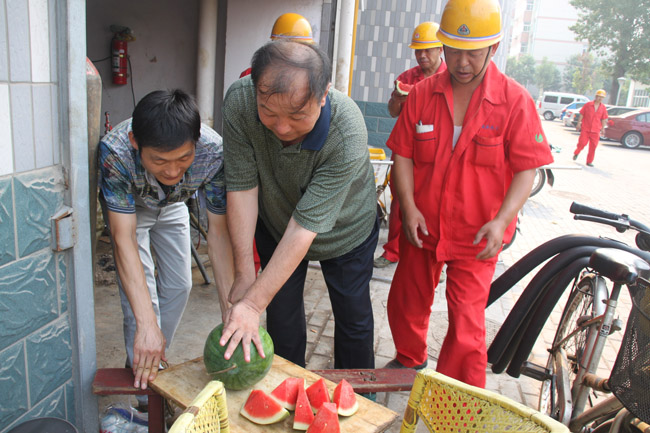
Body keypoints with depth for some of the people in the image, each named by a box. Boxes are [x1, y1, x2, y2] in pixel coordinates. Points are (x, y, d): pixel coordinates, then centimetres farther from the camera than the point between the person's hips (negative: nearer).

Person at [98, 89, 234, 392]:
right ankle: (143, 380, 7)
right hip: (126, 207, -2)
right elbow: (124, 238, -43)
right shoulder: (114, 151, -43)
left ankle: (155, 359, 31)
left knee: (179, 286, 7)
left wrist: (231, 311, -38)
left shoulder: (214, 151, -38)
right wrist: (146, 325, -49)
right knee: (139, 291, -13)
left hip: (173, 205, 3)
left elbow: (218, 233, -32)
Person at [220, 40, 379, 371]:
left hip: (345, 230, -2)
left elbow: (305, 227, -37)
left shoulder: (348, 136, -39)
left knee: (354, 317, 12)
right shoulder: (239, 101, -30)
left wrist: (253, 303, -34)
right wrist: (244, 275, -22)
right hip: (275, 225, 2)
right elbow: (242, 186, -24)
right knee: (282, 313, 10)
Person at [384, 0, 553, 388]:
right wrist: (408, 206, -11)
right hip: (422, 227, 4)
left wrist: (501, 220, -21)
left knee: (466, 326, -1)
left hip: (477, 237, -3)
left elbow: (526, 169, -8)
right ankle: (410, 360, 49)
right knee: (405, 303, 18)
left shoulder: (515, 101, -9)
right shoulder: (423, 94, -1)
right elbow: (403, 153, 2)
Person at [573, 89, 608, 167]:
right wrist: (578, 124, -2)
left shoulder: (603, 108, 6)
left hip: (595, 130, 2)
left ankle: (589, 161, 13)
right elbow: (581, 114, 3)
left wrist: (602, 129, 9)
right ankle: (576, 153, 23)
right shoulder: (588, 104, -1)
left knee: (593, 146, 2)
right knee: (582, 143, -8)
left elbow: (604, 120, 12)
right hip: (585, 128, -2)